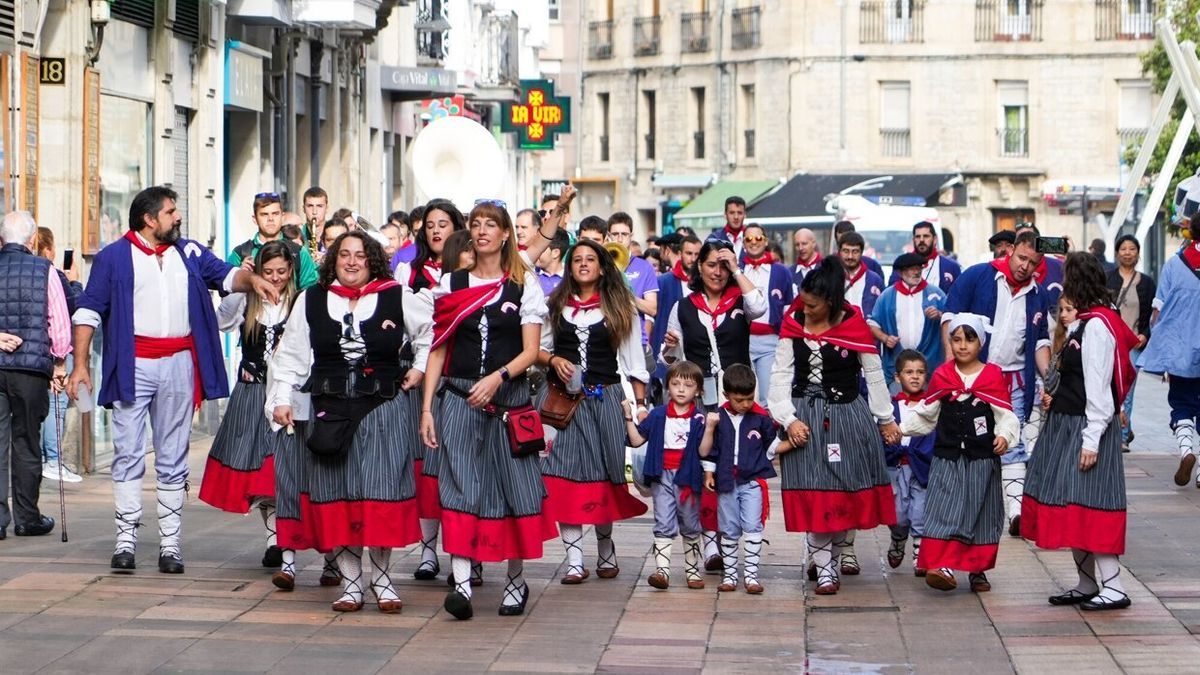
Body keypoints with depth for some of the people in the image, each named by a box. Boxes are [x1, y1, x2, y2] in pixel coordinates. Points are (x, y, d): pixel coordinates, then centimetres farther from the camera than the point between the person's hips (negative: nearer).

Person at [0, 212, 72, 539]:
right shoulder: (44, 270, -2)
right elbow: (60, 323, -1)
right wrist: (59, 363, 9)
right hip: (32, 368, -1)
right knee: (26, 443, 8)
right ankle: (27, 518, 14)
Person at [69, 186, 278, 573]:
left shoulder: (189, 253, 13)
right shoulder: (114, 257, 3)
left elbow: (225, 275, 14)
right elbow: (89, 311, 1)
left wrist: (250, 280, -10)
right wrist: (81, 363, -6)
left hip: (178, 365, 3)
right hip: (132, 365, -3)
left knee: (173, 458, 5)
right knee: (128, 454, -3)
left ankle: (170, 543, 9)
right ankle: (126, 539, 0)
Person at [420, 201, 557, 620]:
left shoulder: (525, 284, 5)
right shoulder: (451, 283, 10)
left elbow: (530, 351, -1)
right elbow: (438, 349, 8)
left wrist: (497, 378, -19)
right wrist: (427, 407, 1)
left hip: (509, 398, -1)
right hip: (459, 397, 1)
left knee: (511, 484, 3)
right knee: (459, 486, -10)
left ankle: (516, 579, 18)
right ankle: (461, 583, -16)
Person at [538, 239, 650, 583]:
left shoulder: (621, 308, 7)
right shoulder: (555, 306, 10)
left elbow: (633, 360, 7)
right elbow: (537, 348, 12)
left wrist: (641, 404, 1)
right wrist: (554, 360, -9)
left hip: (605, 397, -1)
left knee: (606, 474, 1)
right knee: (566, 476, -6)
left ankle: (606, 551, 19)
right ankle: (574, 559, -4)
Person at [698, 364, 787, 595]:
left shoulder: (761, 417, -1)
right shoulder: (718, 418, 0)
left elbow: (772, 446, 10)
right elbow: (709, 451, 7)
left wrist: (792, 443, -2)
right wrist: (709, 473, -2)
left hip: (753, 482, -1)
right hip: (726, 482, 1)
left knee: (752, 527, -9)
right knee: (729, 530, 9)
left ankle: (751, 574, -4)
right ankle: (729, 574, 17)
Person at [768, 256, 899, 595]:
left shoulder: (854, 325, -5)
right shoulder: (793, 325, -2)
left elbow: (874, 374, 3)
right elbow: (781, 375, -1)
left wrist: (886, 419, 7)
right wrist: (789, 420, -10)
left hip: (848, 414, 0)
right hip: (806, 417, 1)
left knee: (849, 486, 8)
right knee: (813, 491, -3)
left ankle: (842, 550, 30)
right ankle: (825, 567, 0)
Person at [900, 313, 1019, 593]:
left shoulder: (993, 376, -2)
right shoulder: (942, 376, 5)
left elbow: (1006, 416, -4)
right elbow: (926, 415, 12)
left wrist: (1004, 436, -23)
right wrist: (900, 428, 2)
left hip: (982, 459, -1)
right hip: (948, 457, 1)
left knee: (981, 514, 7)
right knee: (945, 510, -9)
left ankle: (977, 570, 18)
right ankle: (941, 565, -15)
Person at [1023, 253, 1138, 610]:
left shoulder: (1097, 326, -16)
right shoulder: (1083, 323, 14)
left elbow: (1099, 387, -19)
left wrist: (1091, 438, -21)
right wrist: (1056, 397, 6)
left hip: (1086, 428, -10)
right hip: (1066, 425, 10)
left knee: (1087, 506, -12)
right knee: (1071, 507, 12)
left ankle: (1112, 587, -11)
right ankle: (1086, 584, 18)